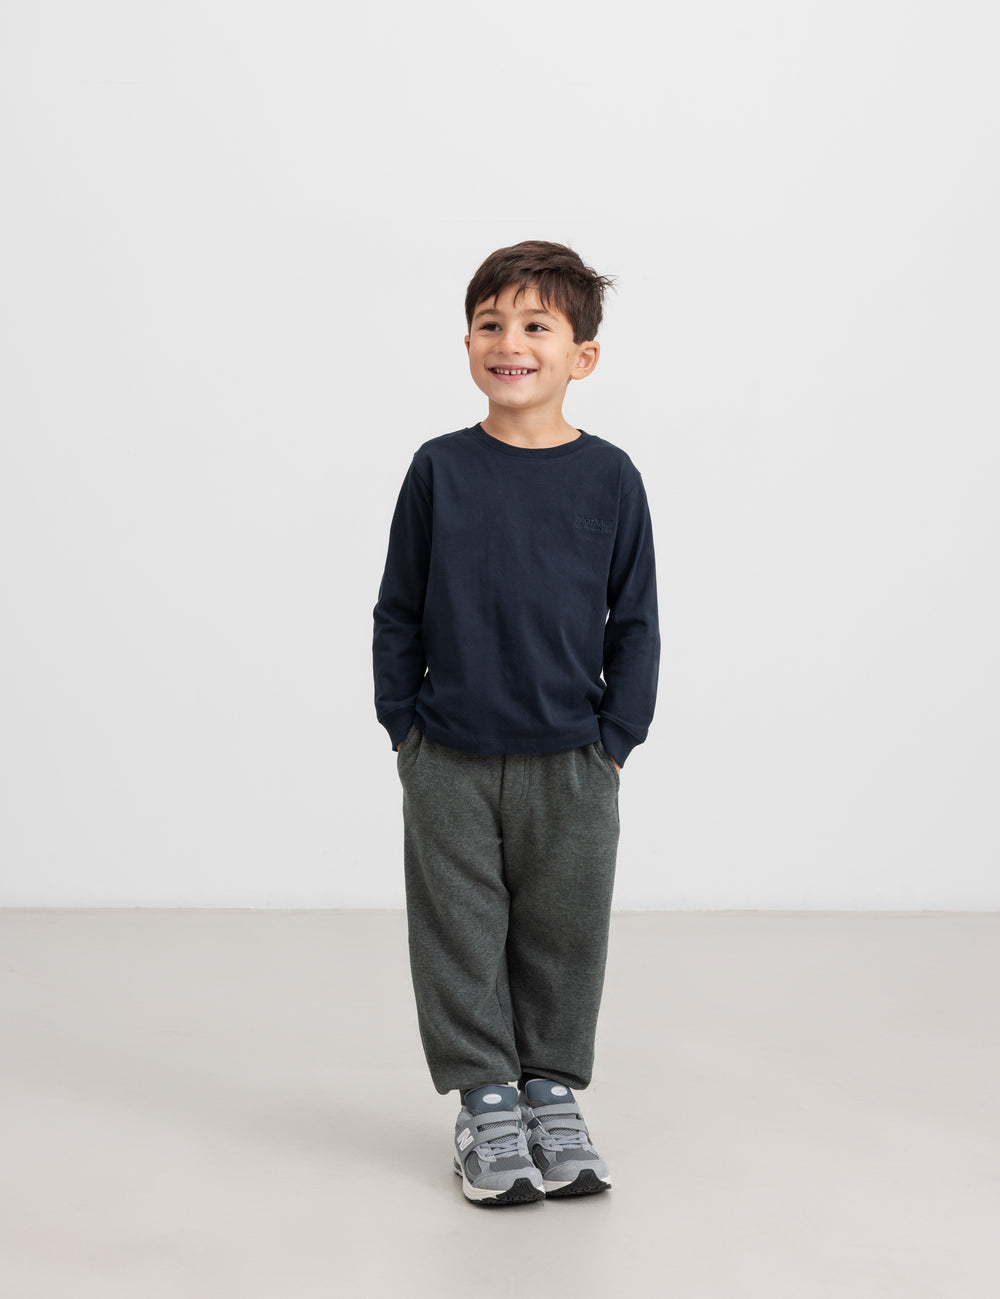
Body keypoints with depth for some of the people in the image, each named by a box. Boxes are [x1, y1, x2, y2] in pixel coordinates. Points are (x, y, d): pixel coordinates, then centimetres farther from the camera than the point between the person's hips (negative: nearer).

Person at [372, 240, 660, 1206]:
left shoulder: (609, 478, -1)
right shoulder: (440, 470, -1)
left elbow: (635, 621, 4)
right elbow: (398, 610, 5)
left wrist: (616, 737, 0)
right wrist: (402, 726, 1)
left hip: (570, 763, 0)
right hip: (449, 763, 0)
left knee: (563, 936, 10)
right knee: (462, 935, 6)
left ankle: (553, 1094, 27)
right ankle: (487, 1101, 21)